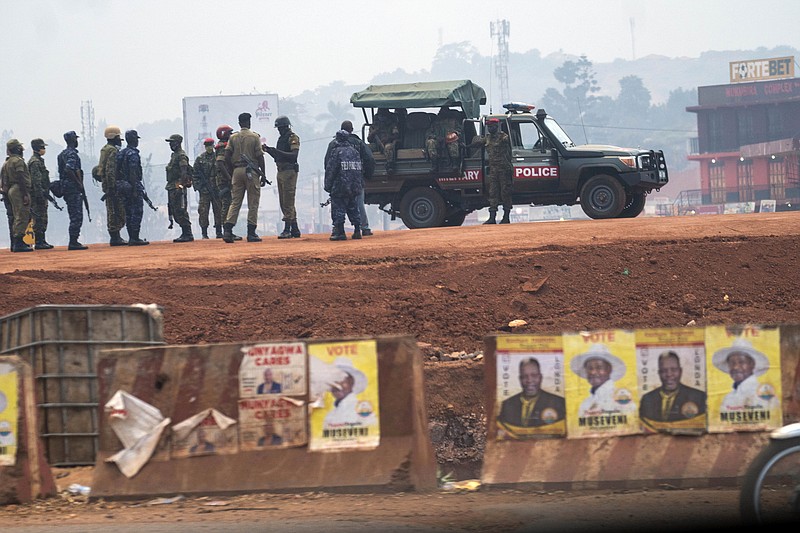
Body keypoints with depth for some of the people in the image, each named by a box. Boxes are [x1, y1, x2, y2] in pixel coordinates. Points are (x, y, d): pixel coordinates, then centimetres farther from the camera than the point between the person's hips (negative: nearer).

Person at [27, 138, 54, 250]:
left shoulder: (39, 161, 19)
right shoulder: (35, 162, -13)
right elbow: (36, 181, -20)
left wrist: (45, 194, 26)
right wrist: (40, 195, -23)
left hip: (41, 194, 10)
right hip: (38, 194, -10)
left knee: (43, 219, 12)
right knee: (39, 219, -8)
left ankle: (42, 241, 16)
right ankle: (39, 242, -8)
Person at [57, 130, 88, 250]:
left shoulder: (62, 154, 17)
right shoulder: (72, 154, -12)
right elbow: (68, 170, -25)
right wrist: (79, 183, -18)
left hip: (65, 187, 10)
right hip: (73, 188, -10)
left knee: (74, 216, 13)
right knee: (77, 216, -9)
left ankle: (73, 242, 13)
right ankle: (73, 242, -12)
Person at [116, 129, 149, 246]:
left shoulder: (121, 153, 13)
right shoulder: (133, 154, -14)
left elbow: (118, 171, 14)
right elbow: (133, 173, -20)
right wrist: (135, 190, -21)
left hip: (124, 187, 9)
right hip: (134, 185, -9)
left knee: (128, 213, 10)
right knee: (137, 212, -7)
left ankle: (131, 238, 12)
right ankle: (135, 238, -11)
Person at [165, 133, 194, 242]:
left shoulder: (181, 156, -10)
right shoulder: (174, 155, 21)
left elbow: (184, 173, -19)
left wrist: (180, 186, -25)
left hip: (179, 186, -11)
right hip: (172, 187, 11)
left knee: (181, 211, -12)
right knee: (174, 211, 10)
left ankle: (188, 234, -12)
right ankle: (185, 233, 14)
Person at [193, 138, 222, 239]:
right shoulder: (200, 159, 6)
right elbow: (195, 173, 7)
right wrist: (197, 185, -3)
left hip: (217, 188, 1)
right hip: (204, 188, -1)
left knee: (218, 210, 3)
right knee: (203, 211, -4)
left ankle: (219, 232, 8)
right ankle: (204, 233, -1)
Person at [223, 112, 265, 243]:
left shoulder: (233, 137, 6)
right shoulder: (254, 137, -3)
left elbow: (227, 156, 0)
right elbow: (260, 156, -6)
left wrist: (233, 168, 13)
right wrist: (263, 174, 1)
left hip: (237, 170, 3)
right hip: (251, 171, -3)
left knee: (235, 202, 6)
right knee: (253, 203, 2)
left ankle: (227, 230, -8)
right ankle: (251, 233, 0)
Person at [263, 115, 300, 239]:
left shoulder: (293, 138, -8)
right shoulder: (281, 138, 19)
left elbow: (294, 155, -20)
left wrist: (277, 151, -24)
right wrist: (269, 150, 8)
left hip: (289, 172, -10)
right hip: (281, 172, 10)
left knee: (288, 202, -12)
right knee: (284, 203, 10)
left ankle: (287, 230, -15)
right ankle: (295, 229, 14)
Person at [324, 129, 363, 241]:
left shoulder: (336, 152, -8)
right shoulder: (355, 152, 12)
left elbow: (330, 170, -9)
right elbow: (360, 170, 16)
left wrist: (328, 186, -3)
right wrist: (361, 186, 21)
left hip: (340, 187, -6)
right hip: (354, 188, 6)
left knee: (338, 209, -2)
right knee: (353, 208, 13)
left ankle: (340, 232, -6)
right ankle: (357, 231, 11)